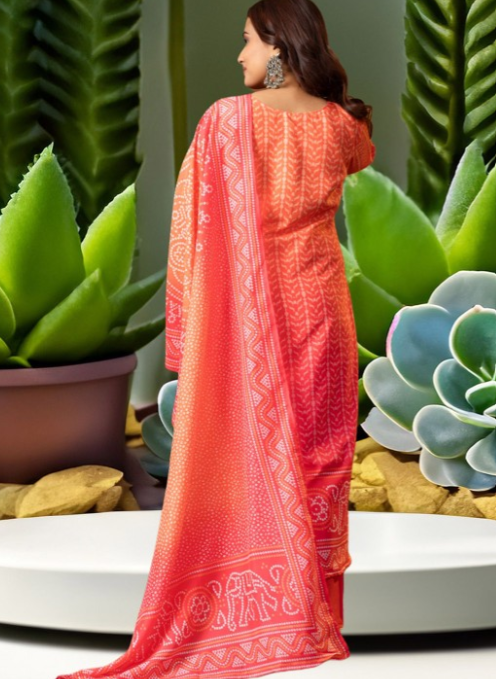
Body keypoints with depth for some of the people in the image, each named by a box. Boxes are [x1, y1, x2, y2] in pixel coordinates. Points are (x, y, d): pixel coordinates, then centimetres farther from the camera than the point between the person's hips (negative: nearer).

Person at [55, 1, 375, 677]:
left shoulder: (228, 119, -10)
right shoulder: (341, 125, -2)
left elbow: (192, 226, -9)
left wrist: (186, 324, -1)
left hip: (243, 309, -2)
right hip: (317, 306, 2)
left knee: (249, 449, 6)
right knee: (315, 453, 9)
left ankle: (249, 608, 11)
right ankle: (311, 614, 15)